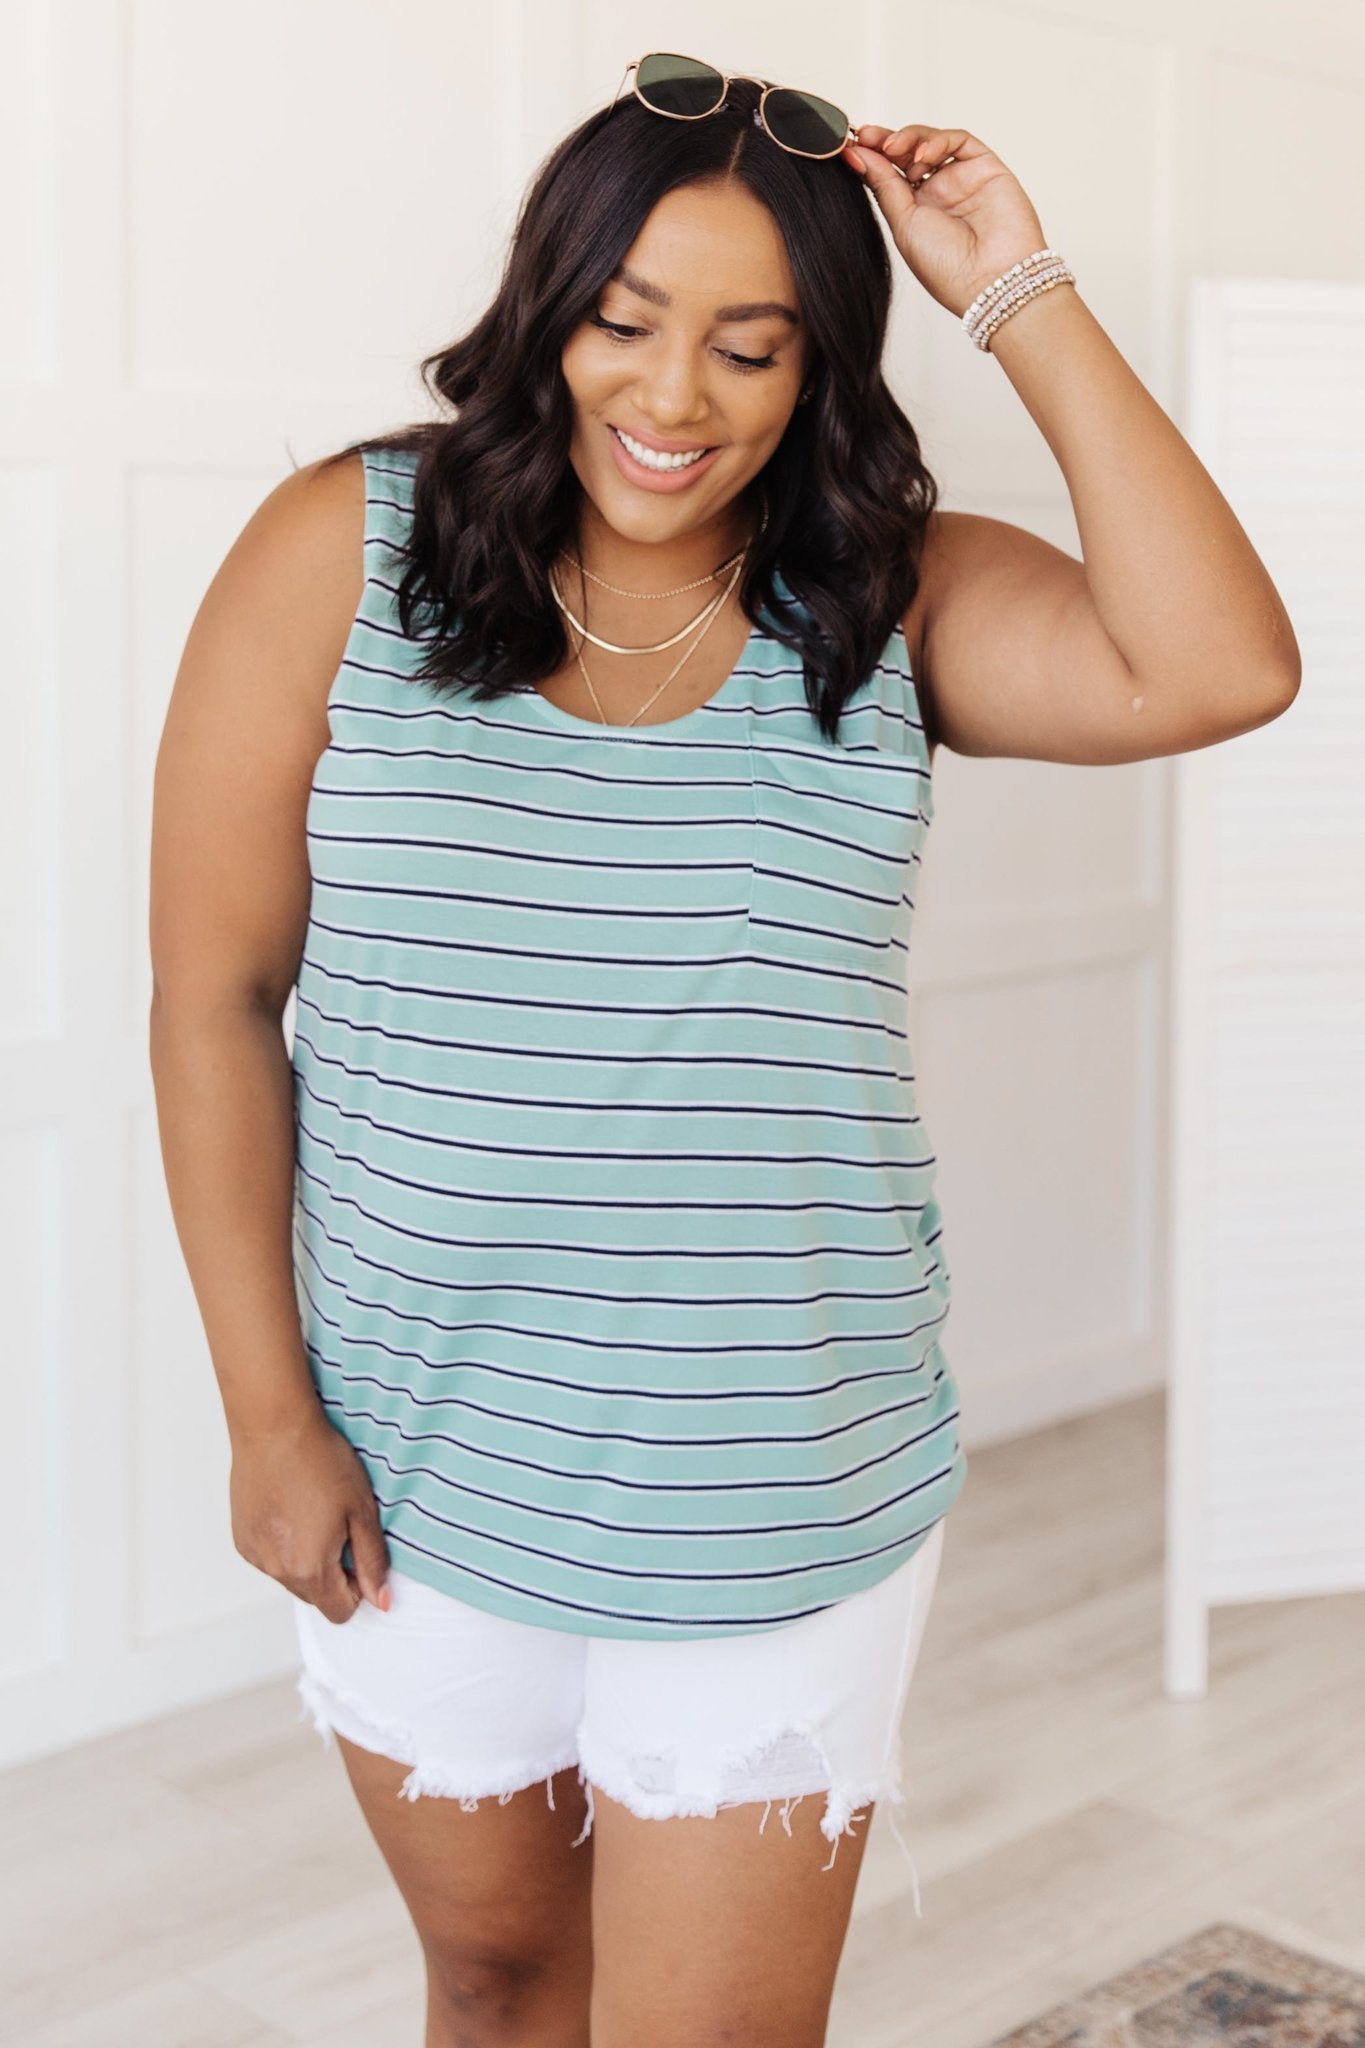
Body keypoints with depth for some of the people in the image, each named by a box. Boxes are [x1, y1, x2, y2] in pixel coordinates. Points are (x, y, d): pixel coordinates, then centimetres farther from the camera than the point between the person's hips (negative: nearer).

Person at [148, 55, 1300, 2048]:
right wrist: (269, 1414, -6)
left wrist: (1025, 301, -17)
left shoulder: (894, 596, -4)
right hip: (420, 1489, 1)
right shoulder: (343, 551, -7)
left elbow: (1218, 671, -21)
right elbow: (215, 999, -5)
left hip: (783, 1507, 0)